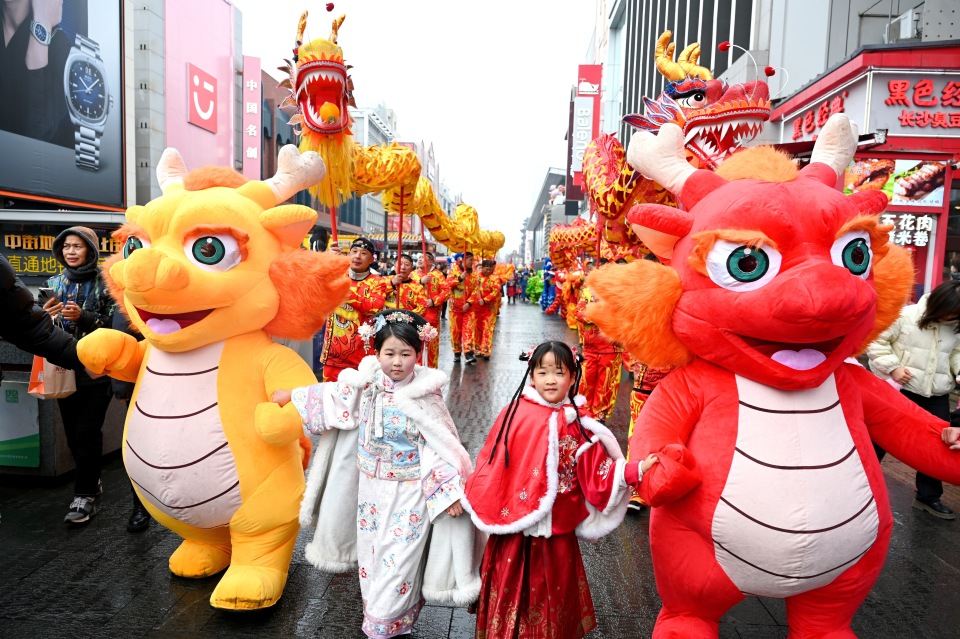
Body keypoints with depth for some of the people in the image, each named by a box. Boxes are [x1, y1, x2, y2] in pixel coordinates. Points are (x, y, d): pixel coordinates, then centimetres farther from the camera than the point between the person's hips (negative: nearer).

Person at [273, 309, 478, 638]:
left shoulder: (425, 397, -18)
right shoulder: (365, 385, -7)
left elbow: (443, 446, -15)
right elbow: (331, 396, 10)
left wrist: (450, 492, -19)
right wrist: (289, 396, 18)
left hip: (409, 493, -4)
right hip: (372, 489, 4)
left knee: (398, 560, 4)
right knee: (370, 553, 18)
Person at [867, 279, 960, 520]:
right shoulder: (905, 316, -13)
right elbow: (877, 341, -10)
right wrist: (893, 367, -18)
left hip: (937, 395, 6)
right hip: (901, 390, -5)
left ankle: (928, 497, 27)